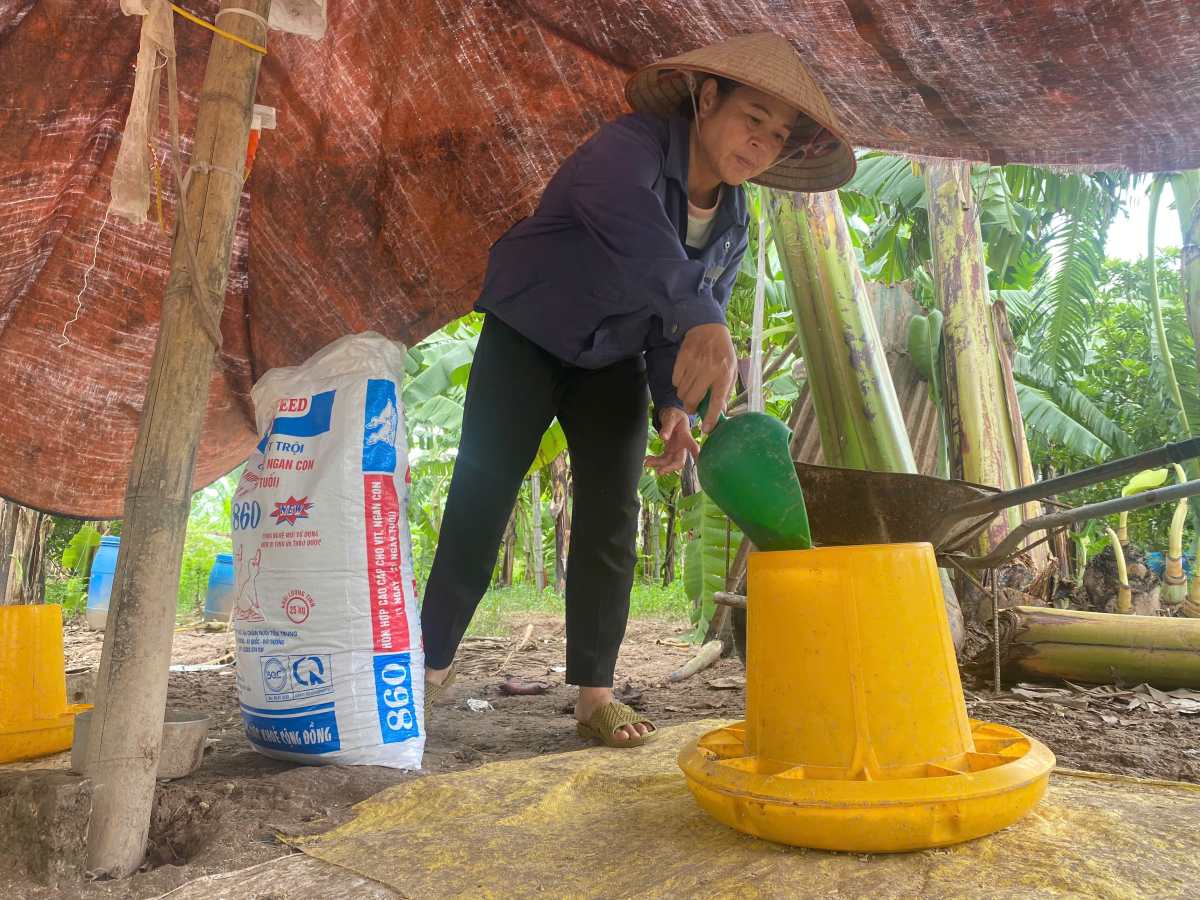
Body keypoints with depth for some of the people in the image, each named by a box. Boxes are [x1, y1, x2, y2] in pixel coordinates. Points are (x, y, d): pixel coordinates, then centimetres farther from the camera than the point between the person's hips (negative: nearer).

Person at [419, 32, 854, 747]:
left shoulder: (733, 227, -3)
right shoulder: (631, 148, -25)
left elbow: (678, 332, -1)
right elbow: (630, 221, -49)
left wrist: (674, 406, -20)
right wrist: (701, 321, -64)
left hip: (612, 362, 5)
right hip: (527, 338, -5)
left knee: (613, 518, -5)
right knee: (480, 500, -7)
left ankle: (595, 693, 3)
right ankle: (431, 662, 10)